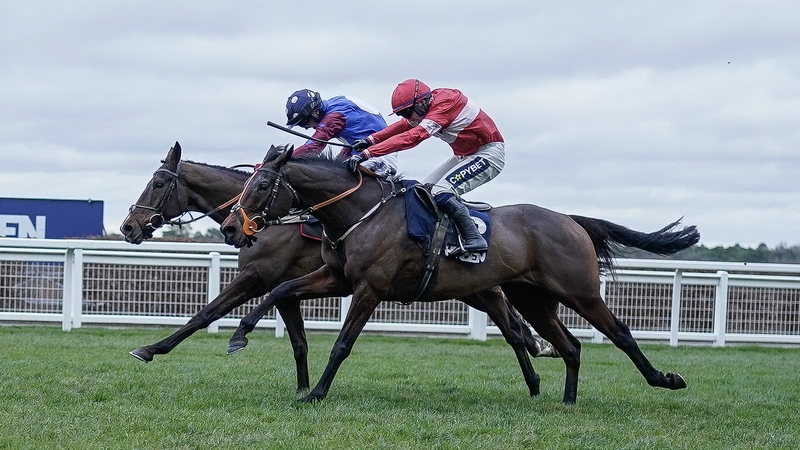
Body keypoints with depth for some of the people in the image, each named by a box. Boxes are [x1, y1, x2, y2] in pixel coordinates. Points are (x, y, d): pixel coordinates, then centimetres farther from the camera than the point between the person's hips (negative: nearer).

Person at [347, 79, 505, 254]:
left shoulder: (443, 106, -28)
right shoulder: (430, 104, -1)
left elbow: (411, 137, -36)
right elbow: (404, 126, 7)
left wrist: (367, 153, -40)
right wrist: (370, 140, -7)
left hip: (489, 153, -10)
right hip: (465, 154, 10)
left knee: (441, 193, -23)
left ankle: (474, 238, -21)